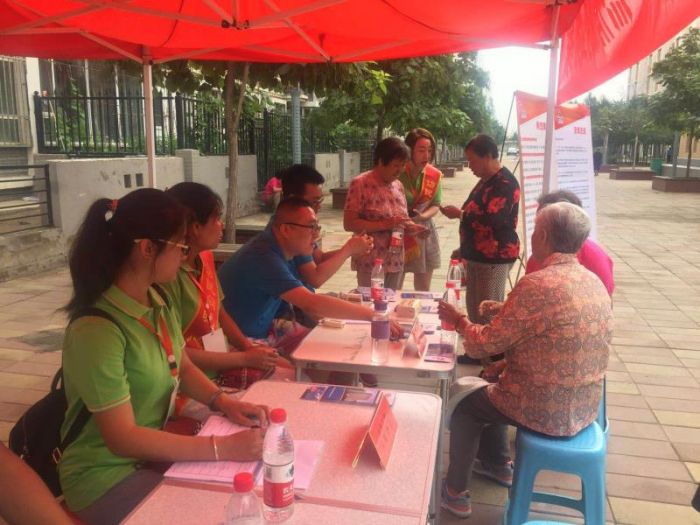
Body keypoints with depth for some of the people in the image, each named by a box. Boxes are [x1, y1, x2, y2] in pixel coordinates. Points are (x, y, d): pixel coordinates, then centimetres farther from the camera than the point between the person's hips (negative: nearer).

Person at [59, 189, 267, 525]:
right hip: (108, 477, -7)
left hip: (154, 452, 7)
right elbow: (123, 438, -26)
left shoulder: (158, 302, -3)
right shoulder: (97, 330, -28)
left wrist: (224, 403, -7)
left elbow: (182, 367, 11)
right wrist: (223, 448, -28)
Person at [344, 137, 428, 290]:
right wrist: (385, 224, -23)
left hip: (396, 262, 6)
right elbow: (348, 224, -17)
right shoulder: (360, 184, -12)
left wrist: (411, 227, -3)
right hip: (371, 264, -6)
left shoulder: (398, 185, 10)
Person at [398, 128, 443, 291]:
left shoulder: (435, 175, -2)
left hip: (425, 235, 4)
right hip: (398, 235, -4)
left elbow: (436, 205, 5)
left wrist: (422, 216, -15)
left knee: (424, 291, 13)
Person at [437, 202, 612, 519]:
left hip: (548, 410, -7)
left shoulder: (537, 285, -26)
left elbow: (482, 346, -18)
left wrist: (459, 320, 0)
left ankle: (456, 493, 31)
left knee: (464, 406, 18)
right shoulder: (595, 283, -1)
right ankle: (497, 464, 46)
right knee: (491, 390, 29)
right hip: (584, 406, 7)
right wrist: (503, 313, 12)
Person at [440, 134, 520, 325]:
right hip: (477, 256, 10)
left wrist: (459, 214, -15)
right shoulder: (485, 180, 15)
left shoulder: (505, 183, -16)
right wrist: (465, 249, 25)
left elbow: (492, 220, -27)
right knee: (473, 309, 15)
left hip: (495, 259, -10)